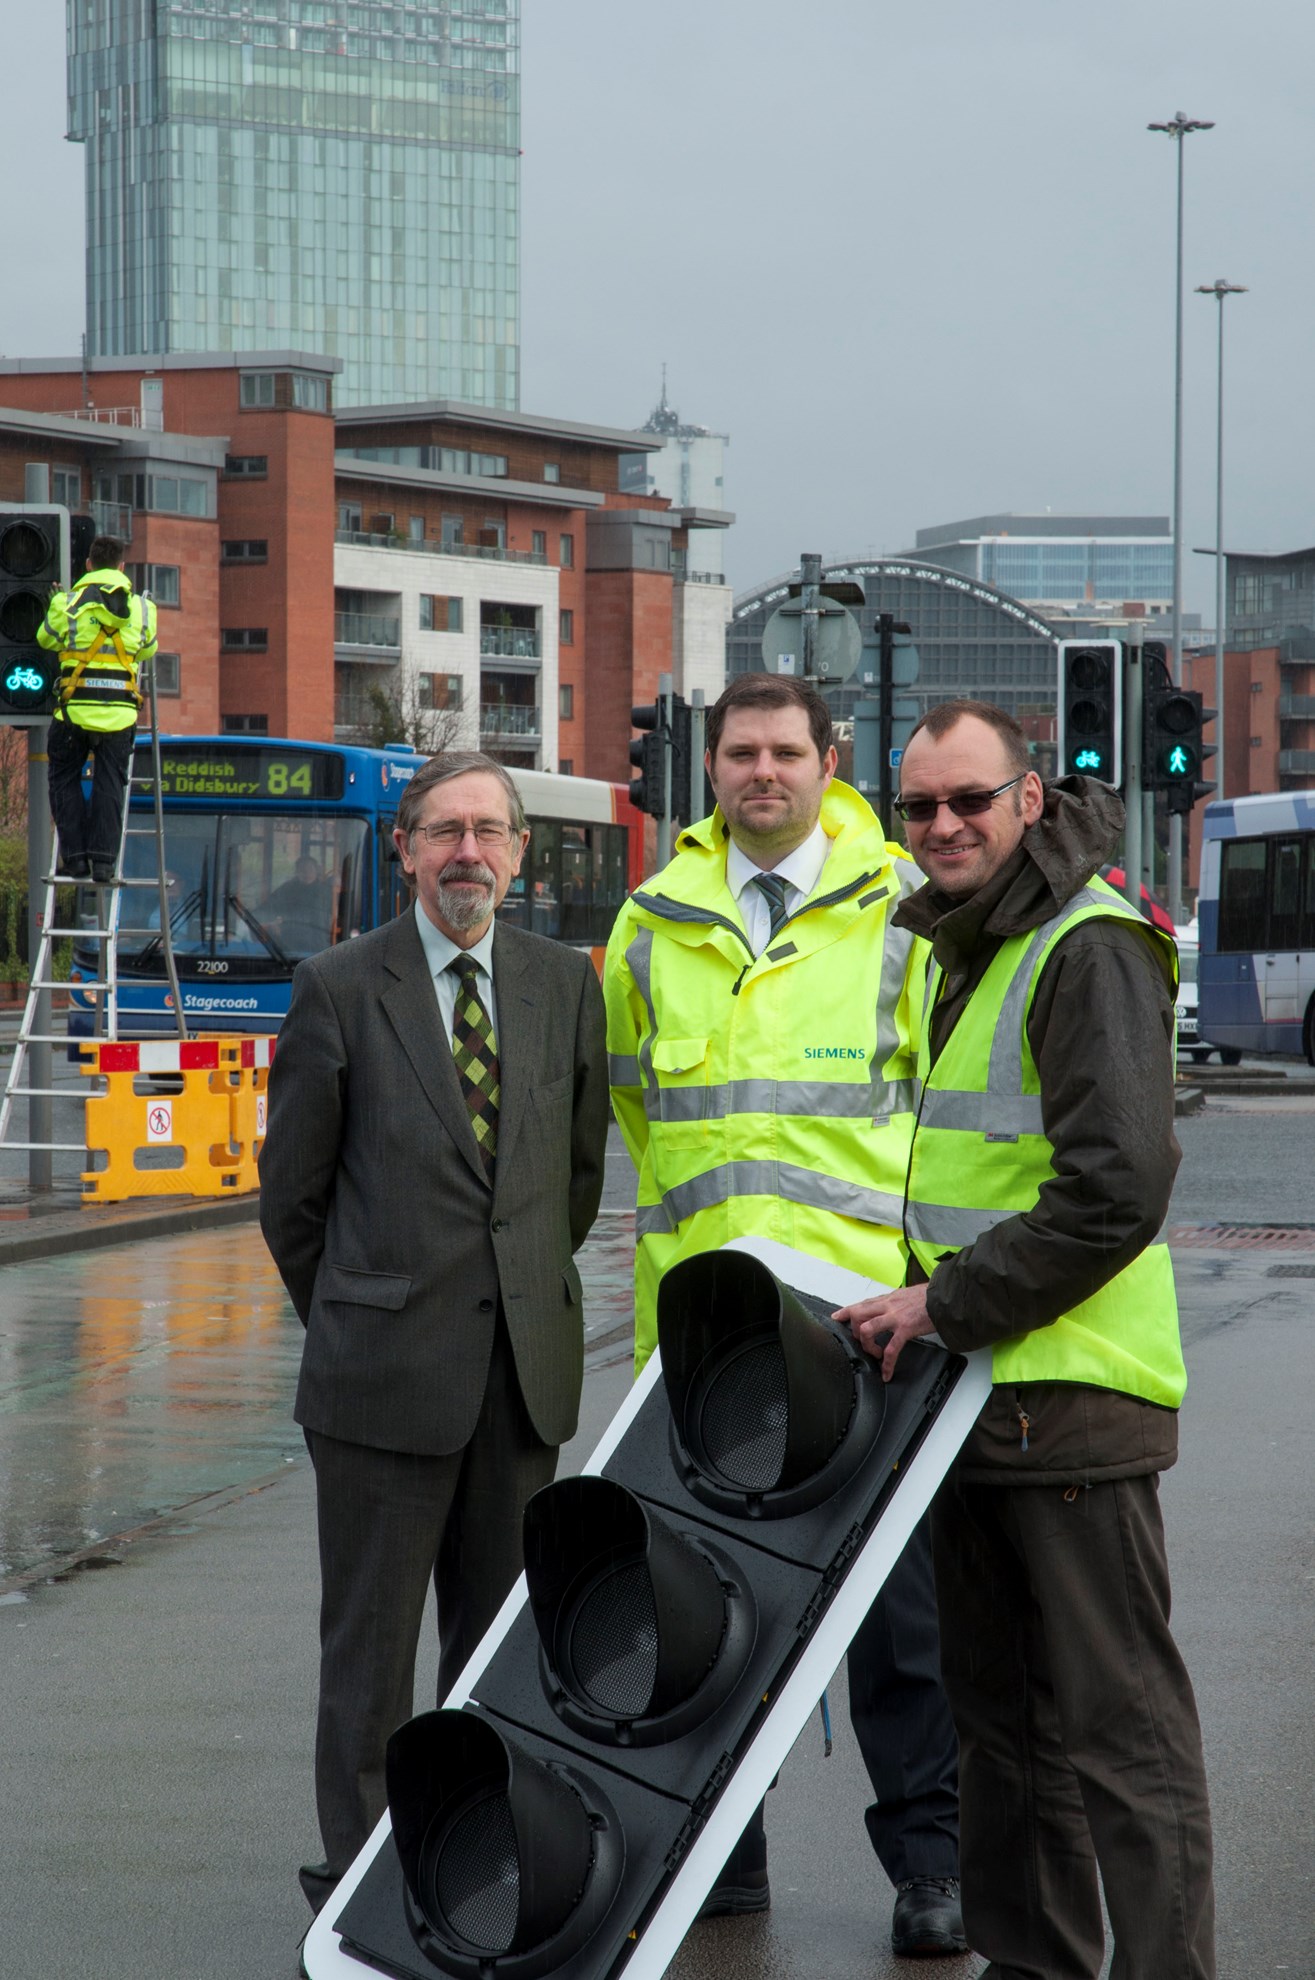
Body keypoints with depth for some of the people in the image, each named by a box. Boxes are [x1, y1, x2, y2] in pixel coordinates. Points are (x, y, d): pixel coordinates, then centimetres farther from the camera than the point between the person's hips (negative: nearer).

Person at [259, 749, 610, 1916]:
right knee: (371, 1644, 2)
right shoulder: (340, 989, -3)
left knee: (499, 1637, 10)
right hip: (386, 1377, -3)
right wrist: (354, 1326, 8)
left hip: (526, 1371, 4)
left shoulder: (566, 984, 8)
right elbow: (292, 1192, 3)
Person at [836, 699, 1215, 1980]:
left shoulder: (1091, 949, -13)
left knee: (1116, 1719, -7)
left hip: (1072, 1396, -9)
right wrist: (922, 1306, 15)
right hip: (973, 1392, 9)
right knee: (998, 1714, 16)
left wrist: (948, 1306, -16)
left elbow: (1119, 1190, -21)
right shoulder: (950, 948, 17)